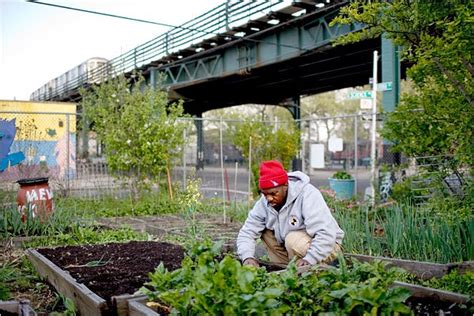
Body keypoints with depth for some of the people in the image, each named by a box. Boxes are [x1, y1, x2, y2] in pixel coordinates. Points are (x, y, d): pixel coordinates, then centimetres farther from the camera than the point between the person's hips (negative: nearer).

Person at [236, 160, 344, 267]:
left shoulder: (308, 194, -28)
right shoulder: (263, 202, -11)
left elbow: (326, 234, -36)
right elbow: (247, 233, -10)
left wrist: (309, 259, -46)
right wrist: (247, 257, -29)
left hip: (327, 246, -6)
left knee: (294, 240, -32)